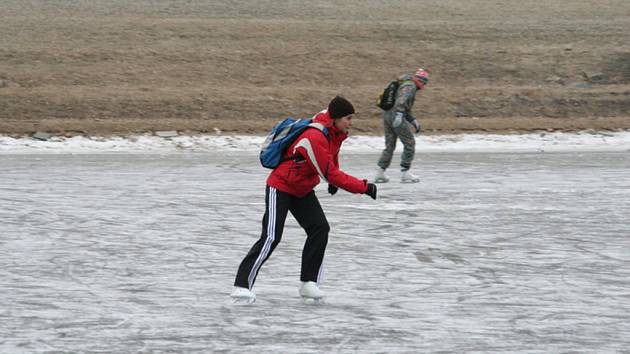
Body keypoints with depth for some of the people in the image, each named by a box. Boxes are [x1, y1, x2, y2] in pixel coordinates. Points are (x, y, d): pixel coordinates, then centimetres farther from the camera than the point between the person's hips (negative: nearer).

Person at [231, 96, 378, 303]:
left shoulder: (335, 131, -4)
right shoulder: (314, 138, -32)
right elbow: (330, 175, -31)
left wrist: (334, 179, 15)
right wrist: (364, 187, -28)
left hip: (303, 190, 9)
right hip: (280, 187, -9)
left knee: (320, 229, -4)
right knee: (271, 237, -15)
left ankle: (309, 283, 2)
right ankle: (242, 286, -15)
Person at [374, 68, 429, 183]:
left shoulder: (405, 85, 26)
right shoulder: (410, 86, -6)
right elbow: (402, 100, -24)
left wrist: (414, 121, 22)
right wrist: (399, 114, -36)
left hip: (387, 115, 10)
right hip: (396, 117, -10)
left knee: (389, 146, 14)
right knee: (409, 143, 0)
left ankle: (380, 173, 11)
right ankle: (405, 173, 1)